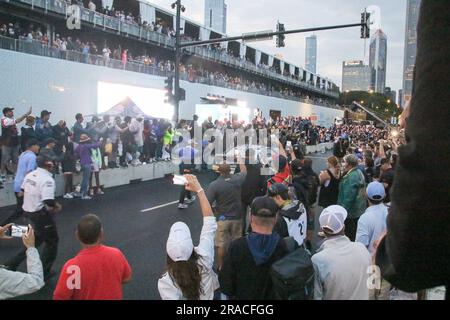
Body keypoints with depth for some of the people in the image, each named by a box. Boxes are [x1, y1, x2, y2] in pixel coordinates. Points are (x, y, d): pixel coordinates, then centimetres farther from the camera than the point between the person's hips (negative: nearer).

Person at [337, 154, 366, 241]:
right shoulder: (359, 173, 9)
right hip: (359, 211, 10)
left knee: (350, 235, 1)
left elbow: (349, 196, -25)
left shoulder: (351, 177, -23)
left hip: (351, 213, -10)